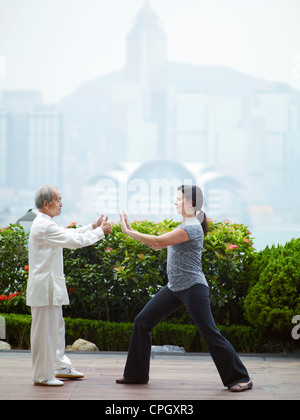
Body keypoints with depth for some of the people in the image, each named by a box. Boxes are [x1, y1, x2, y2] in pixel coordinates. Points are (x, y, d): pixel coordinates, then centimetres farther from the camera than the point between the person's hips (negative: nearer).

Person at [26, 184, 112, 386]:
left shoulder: (45, 224, 14)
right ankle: (43, 375, 5)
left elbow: (69, 233, 20)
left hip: (51, 287, 11)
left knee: (56, 327, 19)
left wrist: (94, 226, 11)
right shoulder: (45, 227, -20)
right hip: (45, 288, -11)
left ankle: (61, 366, 30)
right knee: (45, 330, -3)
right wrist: (101, 231, -9)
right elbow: (75, 241, -20)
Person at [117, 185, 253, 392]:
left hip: (193, 288, -10)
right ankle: (137, 374, 15)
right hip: (174, 288, 10)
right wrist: (131, 231, 6)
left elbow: (159, 241, -22)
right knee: (142, 321, 7)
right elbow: (160, 244, 11)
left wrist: (129, 231, -15)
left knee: (211, 334, -7)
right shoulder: (186, 225, 13)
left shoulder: (191, 227, -18)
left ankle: (240, 378, 3)